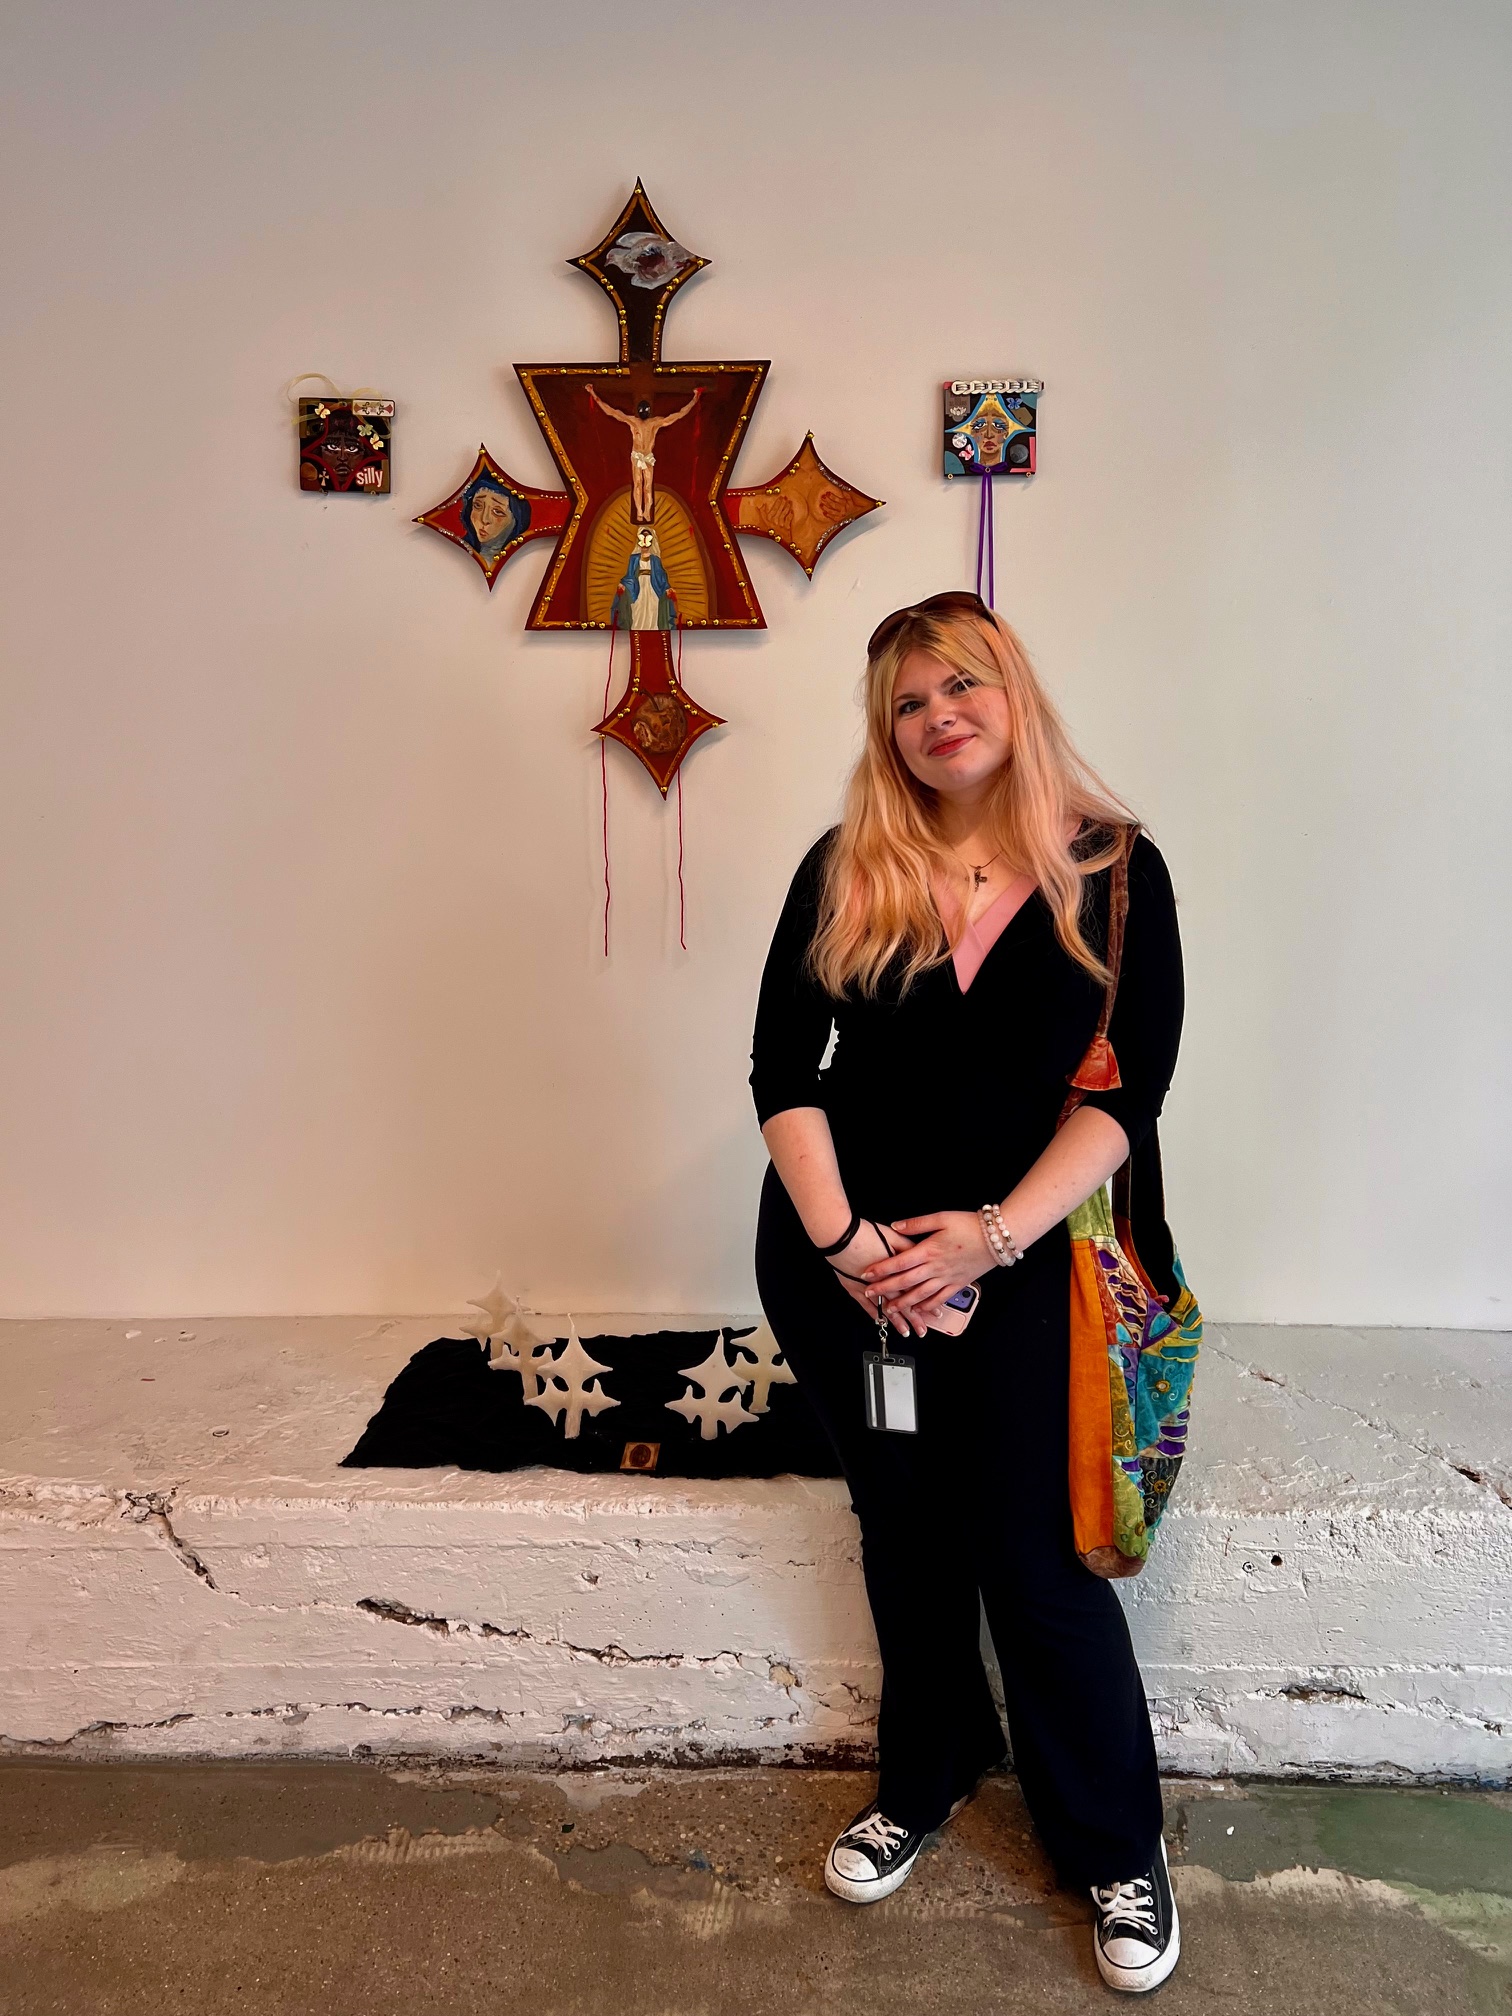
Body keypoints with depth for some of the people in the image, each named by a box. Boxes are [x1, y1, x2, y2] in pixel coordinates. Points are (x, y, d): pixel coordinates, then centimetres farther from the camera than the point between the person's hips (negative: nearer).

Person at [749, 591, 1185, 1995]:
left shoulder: (1116, 871, -5)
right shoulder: (845, 871, -1)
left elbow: (1128, 1091, -9)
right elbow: (782, 1072, -4)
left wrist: (991, 1234, -18)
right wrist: (841, 1242, -14)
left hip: (1012, 1259, -2)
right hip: (838, 1255, 2)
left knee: (1032, 1552, 4)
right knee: (903, 1529, 18)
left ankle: (1118, 1848, 30)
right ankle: (926, 1775, 43)